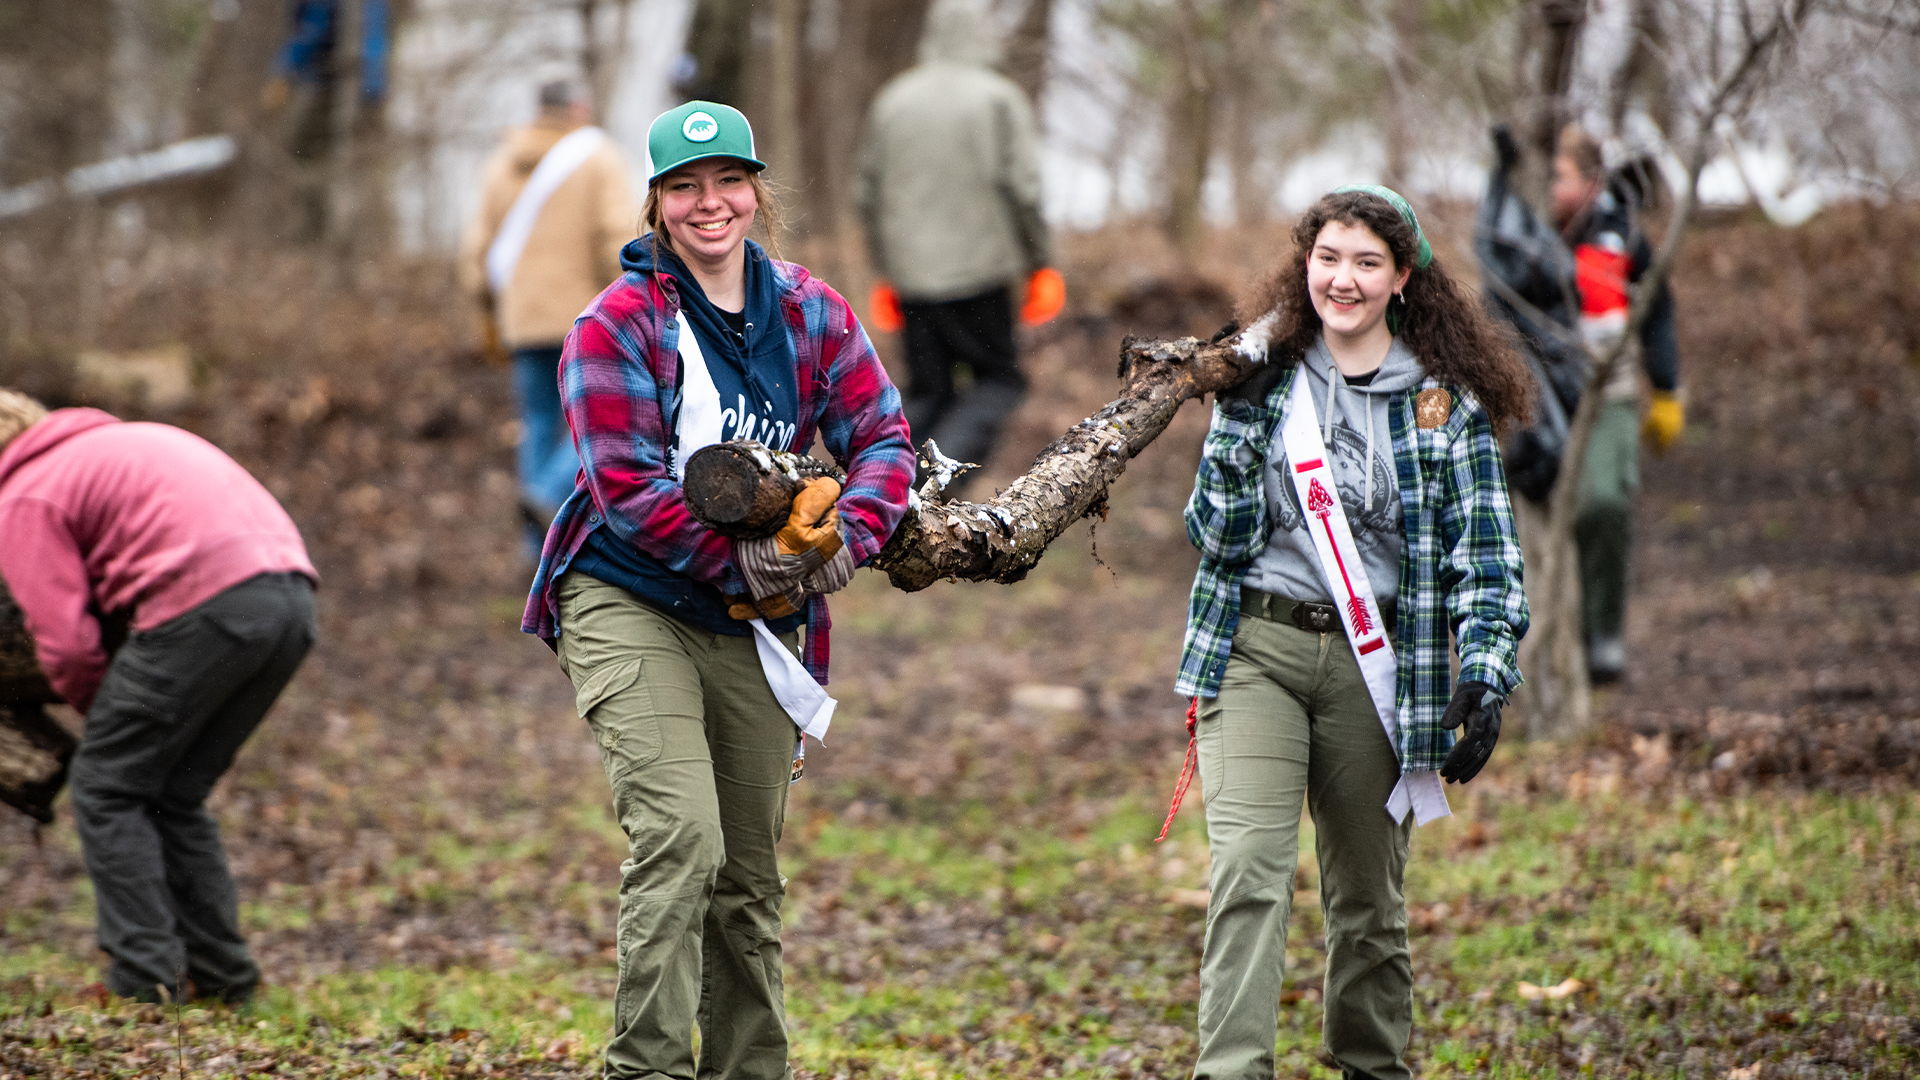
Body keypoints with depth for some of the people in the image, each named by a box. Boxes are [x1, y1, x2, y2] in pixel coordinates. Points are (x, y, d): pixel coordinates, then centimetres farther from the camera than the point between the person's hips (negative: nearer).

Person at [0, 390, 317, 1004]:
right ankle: (220, 972, 16)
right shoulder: (117, 442, 34)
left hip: (205, 604, -8)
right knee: (175, 794, 19)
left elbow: (66, 642, -1)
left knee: (105, 788, 5)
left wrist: (101, 712, 18)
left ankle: (145, 979, 0)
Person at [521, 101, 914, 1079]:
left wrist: (848, 534, -18)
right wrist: (735, 559, -25)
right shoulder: (615, 326, -8)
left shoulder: (810, 312, 6)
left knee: (750, 871, 12)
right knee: (680, 835, -21)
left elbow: (880, 437, 1)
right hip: (629, 606, -5)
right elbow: (627, 486, -15)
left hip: (755, 624, 5)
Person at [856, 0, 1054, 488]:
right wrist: (1039, 264, -4)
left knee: (928, 394, 11)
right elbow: (1020, 186, -12)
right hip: (978, 270, -4)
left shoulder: (893, 100, 10)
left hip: (911, 271, 4)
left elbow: (868, 192, 11)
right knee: (999, 382, 6)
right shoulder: (999, 99, -4)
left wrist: (886, 271, 20)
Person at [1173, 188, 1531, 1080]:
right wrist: (1241, 427, -13)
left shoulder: (1447, 400, 3)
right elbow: (1218, 536, 2)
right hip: (1255, 648, -1)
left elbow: (1484, 547, 0)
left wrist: (1486, 674, -11)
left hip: (1374, 663, 1)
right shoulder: (1262, 376, 4)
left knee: (1368, 896, 10)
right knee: (1249, 870, -16)